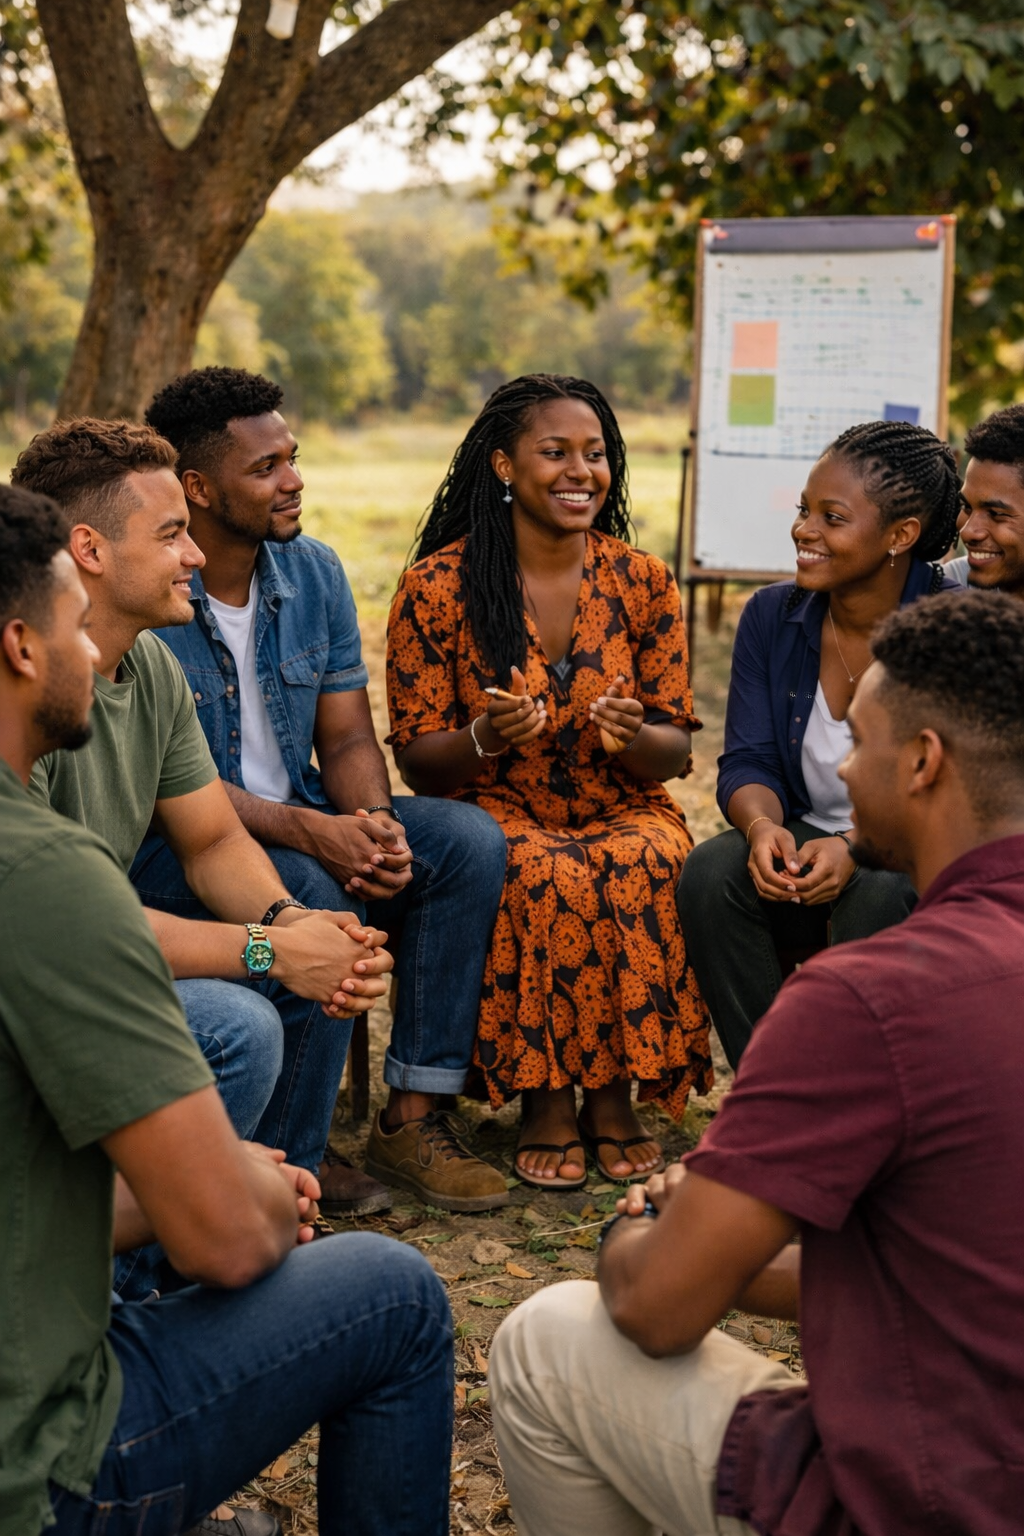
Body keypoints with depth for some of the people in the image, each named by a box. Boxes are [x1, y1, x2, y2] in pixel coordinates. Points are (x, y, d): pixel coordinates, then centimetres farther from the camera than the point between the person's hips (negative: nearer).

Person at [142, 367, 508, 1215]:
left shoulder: (314, 572, 4)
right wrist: (306, 831, -30)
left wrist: (374, 821, -18)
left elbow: (347, 737, 4)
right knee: (307, 891, -35)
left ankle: (412, 1116, -11)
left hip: (305, 820, 7)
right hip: (168, 843, -6)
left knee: (470, 840, -14)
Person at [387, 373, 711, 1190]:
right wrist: (485, 738, -24)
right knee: (547, 876, -35)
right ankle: (547, 1098, -18)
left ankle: (615, 1093, -16)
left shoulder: (643, 582, 3)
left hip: (625, 810, 2)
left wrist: (634, 736, -20)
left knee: (648, 866, -32)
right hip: (497, 815, -2)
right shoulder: (437, 588, -3)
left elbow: (676, 752, 5)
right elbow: (416, 761, -1)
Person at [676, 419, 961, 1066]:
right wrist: (763, 826, -25)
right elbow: (748, 761, -1)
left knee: (879, 895, -35)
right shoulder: (772, 617, 1)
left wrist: (859, 847, -33)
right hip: (803, 845, 4)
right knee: (710, 872, -25)